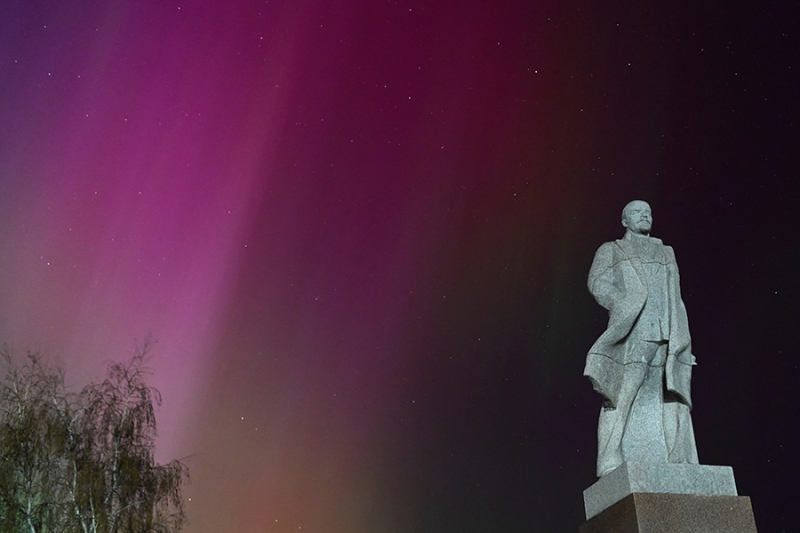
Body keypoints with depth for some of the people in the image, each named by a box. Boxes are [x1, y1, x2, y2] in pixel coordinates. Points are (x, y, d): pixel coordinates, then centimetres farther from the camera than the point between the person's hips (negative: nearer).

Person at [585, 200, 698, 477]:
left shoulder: (666, 253, 28)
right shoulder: (611, 251, 17)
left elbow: (675, 297, 22)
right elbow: (598, 283, 1)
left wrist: (680, 336, 9)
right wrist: (627, 307, -11)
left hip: (667, 336, 4)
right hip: (631, 333, -4)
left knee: (672, 399, -3)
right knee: (622, 398, -11)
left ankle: (677, 466, -3)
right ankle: (612, 464, -12)